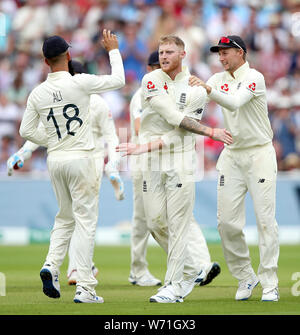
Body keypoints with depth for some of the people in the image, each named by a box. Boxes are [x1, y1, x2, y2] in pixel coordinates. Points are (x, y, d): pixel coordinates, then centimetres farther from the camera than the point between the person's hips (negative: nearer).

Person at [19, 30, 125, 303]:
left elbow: (26, 131, 6)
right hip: (81, 159, -5)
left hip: (55, 160, 5)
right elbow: (118, 80, 0)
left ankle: (52, 265, -1)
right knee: (86, 221, -1)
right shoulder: (80, 83, -12)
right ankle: (84, 288, -4)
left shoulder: (38, 93, 0)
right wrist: (113, 50, 13)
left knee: (65, 217, 21)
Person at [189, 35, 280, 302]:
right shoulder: (219, 79, 11)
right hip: (232, 156, 6)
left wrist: (209, 89, -41)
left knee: (265, 218, -8)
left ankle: (270, 283, -4)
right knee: (227, 221, -1)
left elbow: (235, 102, -26)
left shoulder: (254, 78, -10)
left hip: (260, 153, -6)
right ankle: (245, 277, 12)